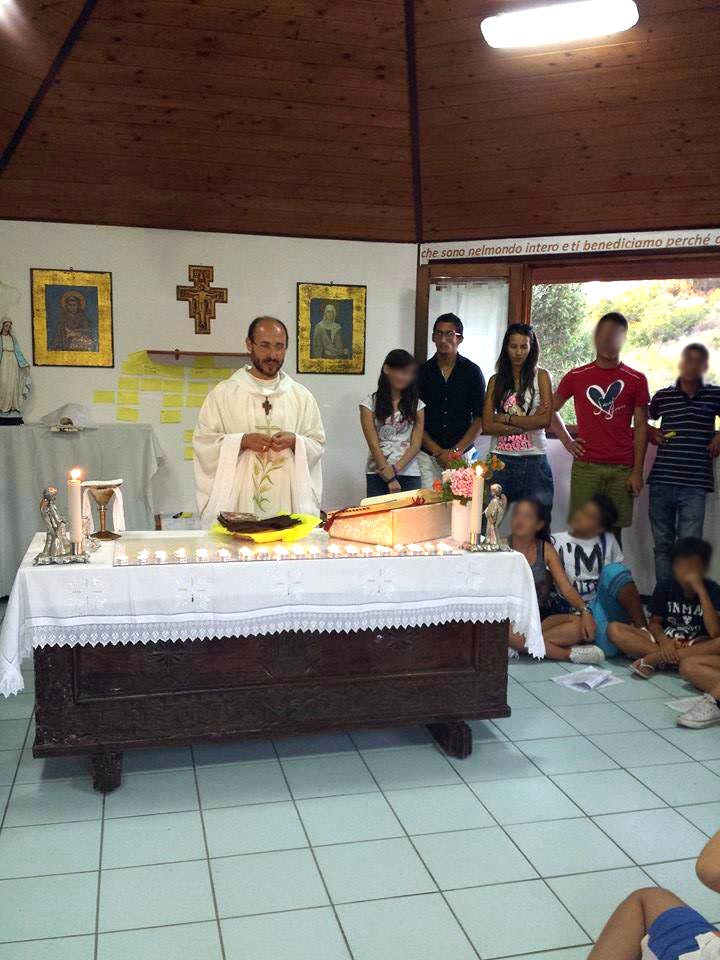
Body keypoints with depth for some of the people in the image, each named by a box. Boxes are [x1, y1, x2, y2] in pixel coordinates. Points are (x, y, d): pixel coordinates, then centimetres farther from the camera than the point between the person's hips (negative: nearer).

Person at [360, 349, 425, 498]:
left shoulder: (416, 404, 9)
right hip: (378, 475, -2)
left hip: (409, 473, 2)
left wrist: (395, 469, -12)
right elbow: (374, 445, -5)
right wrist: (390, 478, -12)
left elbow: (416, 444, 2)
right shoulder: (370, 403, 1)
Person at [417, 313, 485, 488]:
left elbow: (479, 418, 3)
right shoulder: (422, 372, 6)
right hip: (427, 456, 1)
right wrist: (438, 452, -6)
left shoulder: (472, 372, 4)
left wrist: (456, 451, -8)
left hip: (462, 455, 0)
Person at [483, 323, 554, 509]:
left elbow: (545, 420, -8)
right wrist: (527, 423, -9)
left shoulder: (541, 376, 4)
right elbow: (486, 426, -1)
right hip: (500, 458, 2)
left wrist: (505, 418, -6)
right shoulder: (496, 381, 9)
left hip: (534, 459, -1)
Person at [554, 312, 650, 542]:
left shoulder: (636, 380, 6)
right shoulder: (576, 377, 7)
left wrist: (637, 471, -1)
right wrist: (567, 441, 5)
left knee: (614, 531, 3)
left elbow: (641, 426, 5)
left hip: (622, 469, 0)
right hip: (586, 467, 0)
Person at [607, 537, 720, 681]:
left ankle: (655, 658, -28)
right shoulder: (664, 588, -4)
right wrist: (664, 641, -21)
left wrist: (700, 590, -27)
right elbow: (654, 623, 3)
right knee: (614, 629, -19)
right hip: (665, 641, 2)